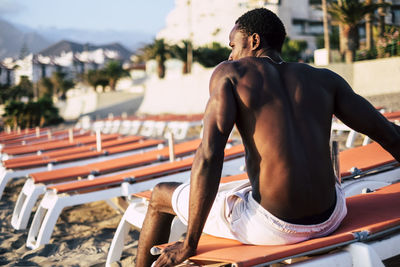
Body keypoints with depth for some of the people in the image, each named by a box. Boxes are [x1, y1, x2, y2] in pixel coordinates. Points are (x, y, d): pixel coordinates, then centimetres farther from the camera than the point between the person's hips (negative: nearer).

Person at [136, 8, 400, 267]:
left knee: (160, 195, 19)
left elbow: (209, 154, -13)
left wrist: (189, 243, -9)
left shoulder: (230, 73, -2)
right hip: (330, 218, 6)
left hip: (271, 226, -5)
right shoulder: (324, 79, 9)